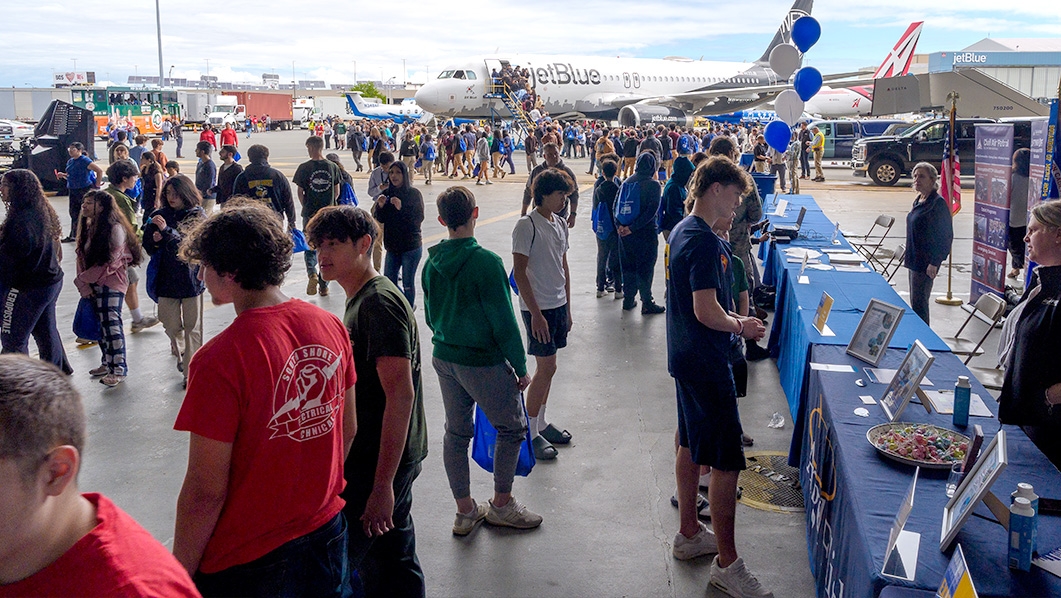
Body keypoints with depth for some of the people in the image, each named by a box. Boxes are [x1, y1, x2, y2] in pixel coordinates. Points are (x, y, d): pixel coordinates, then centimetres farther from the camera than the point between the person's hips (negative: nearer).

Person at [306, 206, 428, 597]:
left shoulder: (380, 303, -20)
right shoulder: (360, 300, 13)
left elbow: (401, 394, -26)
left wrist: (382, 484, -27)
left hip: (378, 465, -10)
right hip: (392, 460, 10)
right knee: (397, 561, 19)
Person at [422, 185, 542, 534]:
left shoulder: (432, 263, 0)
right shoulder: (486, 262, -20)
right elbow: (503, 321, -17)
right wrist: (520, 367, -7)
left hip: (444, 358, 7)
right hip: (484, 362, -7)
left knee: (456, 433, 15)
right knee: (511, 428, 12)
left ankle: (465, 512, 26)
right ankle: (501, 505, 22)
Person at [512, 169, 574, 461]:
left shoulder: (560, 224, 10)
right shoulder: (527, 225, -14)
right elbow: (519, 272, -16)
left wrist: (567, 306, 16)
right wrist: (536, 313, -18)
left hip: (558, 305, 7)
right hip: (538, 308, -7)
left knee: (546, 366, 13)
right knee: (546, 367, -6)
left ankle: (541, 423, 25)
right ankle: (530, 432, 6)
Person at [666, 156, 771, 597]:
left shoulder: (682, 231, 11)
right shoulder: (704, 240, -21)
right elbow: (706, 311, -26)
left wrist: (733, 319, 14)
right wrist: (742, 327, -9)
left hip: (685, 358, 11)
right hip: (706, 362, -11)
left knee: (691, 445, 19)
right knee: (726, 460, -4)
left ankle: (689, 535, 33)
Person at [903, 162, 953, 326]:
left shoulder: (938, 203, -15)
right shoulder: (919, 200, 11)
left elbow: (946, 235, -17)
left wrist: (935, 262, -19)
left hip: (926, 262, -9)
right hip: (915, 260, 9)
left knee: (918, 304, -6)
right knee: (916, 303, 15)